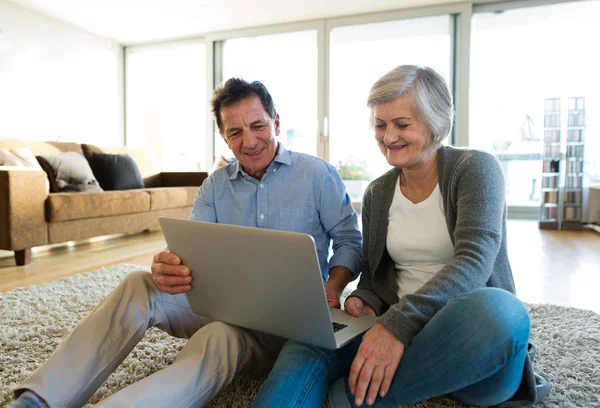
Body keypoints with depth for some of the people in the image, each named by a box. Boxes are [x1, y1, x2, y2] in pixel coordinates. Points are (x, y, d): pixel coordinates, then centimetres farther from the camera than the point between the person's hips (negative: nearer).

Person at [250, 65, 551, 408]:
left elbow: (474, 262, -19)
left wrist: (399, 321, -33)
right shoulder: (377, 193, 9)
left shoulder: (475, 168, -4)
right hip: (401, 328, 2)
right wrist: (363, 301, -10)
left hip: (476, 327, -1)